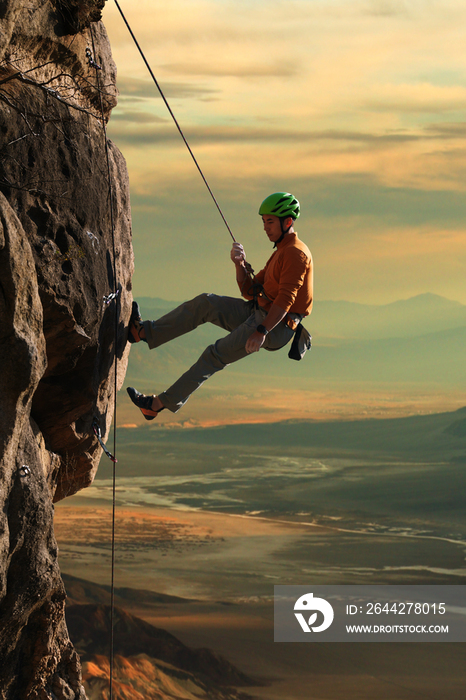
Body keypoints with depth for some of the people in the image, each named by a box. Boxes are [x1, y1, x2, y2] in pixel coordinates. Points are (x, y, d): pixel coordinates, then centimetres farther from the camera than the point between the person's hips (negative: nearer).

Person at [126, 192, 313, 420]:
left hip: (276, 327, -9)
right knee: (205, 303, -3)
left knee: (215, 355, -11)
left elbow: (286, 300, -24)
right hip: (257, 313, 9)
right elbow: (249, 291, 17)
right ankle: (144, 332, -5)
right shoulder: (281, 252, 20)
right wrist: (240, 265, -1)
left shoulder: (296, 254, -14)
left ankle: (161, 403, -9)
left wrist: (262, 331, -31)